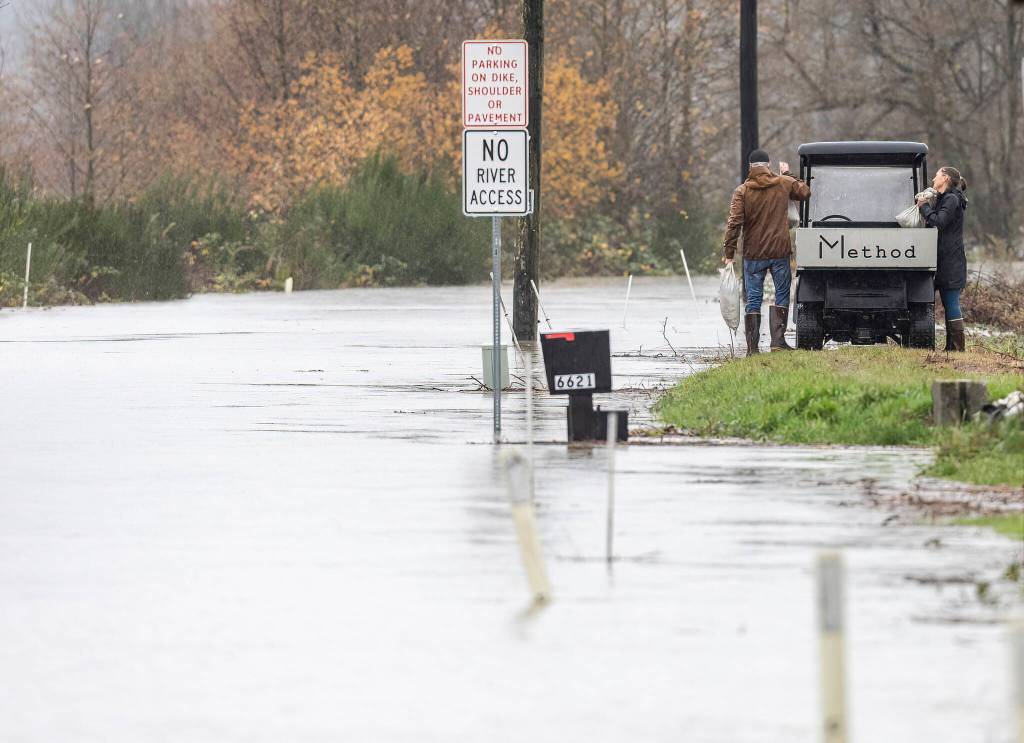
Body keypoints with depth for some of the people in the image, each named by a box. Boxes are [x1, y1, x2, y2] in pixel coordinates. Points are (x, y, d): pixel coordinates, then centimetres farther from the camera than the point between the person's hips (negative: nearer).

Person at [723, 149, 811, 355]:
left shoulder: (742, 191, -4)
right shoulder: (784, 184, 1)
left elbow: (734, 223, -11)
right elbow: (805, 192, 20)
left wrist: (729, 252, -8)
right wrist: (788, 175, 31)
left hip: (753, 254, 0)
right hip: (780, 252, 0)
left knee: (753, 299, 5)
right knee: (782, 295, 10)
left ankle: (752, 346, 1)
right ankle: (778, 340, -1)